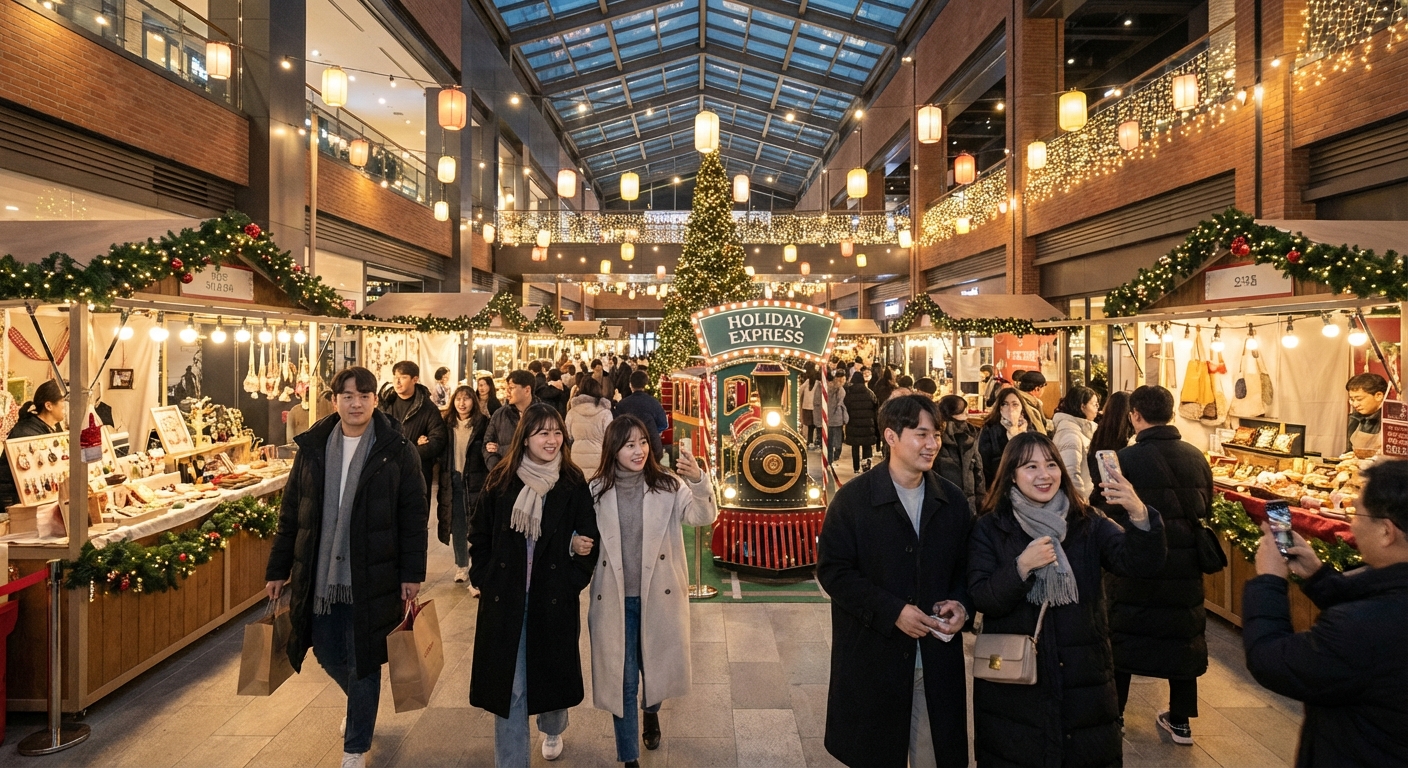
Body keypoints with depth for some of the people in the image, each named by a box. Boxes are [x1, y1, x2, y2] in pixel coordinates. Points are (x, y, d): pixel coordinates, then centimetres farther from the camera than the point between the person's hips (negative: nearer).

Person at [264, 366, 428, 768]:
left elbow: (413, 517, -7)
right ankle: (362, 703, 49)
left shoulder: (397, 450, -8)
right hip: (319, 576, 4)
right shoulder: (313, 447, 2)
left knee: (363, 661, 7)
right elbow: (290, 512, 7)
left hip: (372, 577, -4)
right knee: (327, 653, 16)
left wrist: (412, 573, -9)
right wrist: (278, 569, 8)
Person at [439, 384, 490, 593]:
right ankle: (461, 567, 28)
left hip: (475, 481, -4)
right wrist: (442, 480, -2)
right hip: (453, 481, 4)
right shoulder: (447, 423, 6)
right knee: (457, 527, 13)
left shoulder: (483, 423, -5)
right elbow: (441, 452, 8)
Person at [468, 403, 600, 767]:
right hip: (504, 598, 0)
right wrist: (484, 580, -1)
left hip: (555, 598, 1)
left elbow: (589, 536, 1)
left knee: (552, 670, 17)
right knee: (508, 683, 1)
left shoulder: (574, 484, -4)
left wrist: (576, 577, -12)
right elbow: (479, 534, 5)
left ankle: (552, 730, 47)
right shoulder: (501, 480, -2)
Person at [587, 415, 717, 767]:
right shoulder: (596, 491, -4)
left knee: (657, 668, 20)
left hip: (659, 597, 0)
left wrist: (698, 481, -42)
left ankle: (651, 712, 54)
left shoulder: (668, 486, -8)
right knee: (622, 679, 8)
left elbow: (704, 516, -23)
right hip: (615, 600, 0)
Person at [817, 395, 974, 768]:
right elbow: (832, 570, -11)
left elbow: (967, 565, 13)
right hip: (873, 658, -3)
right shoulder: (853, 499, -8)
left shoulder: (952, 500, 6)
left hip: (938, 658, 3)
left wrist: (962, 604, -8)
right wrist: (892, 611, -18)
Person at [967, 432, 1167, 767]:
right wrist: (1021, 566, -24)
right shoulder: (990, 528, -2)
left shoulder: (1087, 523, 2)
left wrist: (1139, 513, -32)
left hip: (1083, 679, 2)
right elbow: (981, 600, -10)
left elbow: (1140, 563, -14)